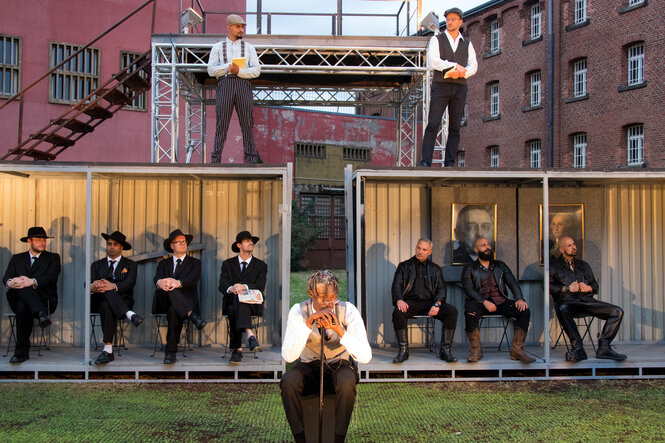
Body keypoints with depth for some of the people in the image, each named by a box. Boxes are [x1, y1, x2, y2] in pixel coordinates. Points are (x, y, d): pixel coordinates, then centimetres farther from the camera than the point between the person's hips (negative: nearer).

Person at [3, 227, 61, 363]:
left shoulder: (53, 258, 15)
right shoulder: (17, 258, 22)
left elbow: (51, 277, -6)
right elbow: (6, 278, 5)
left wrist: (32, 282, -28)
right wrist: (10, 283, -23)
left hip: (45, 299, -2)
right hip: (17, 300, 2)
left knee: (23, 306, -35)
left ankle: (21, 351, -34)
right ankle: (41, 314, -50)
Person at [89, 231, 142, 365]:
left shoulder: (129, 265, 17)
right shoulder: (97, 265, 24)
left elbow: (130, 283, -5)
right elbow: (88, 284, 6)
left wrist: (113, 286, -27)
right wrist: (92, 287, -22)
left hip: (123, 300, -2)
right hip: (99, 301, 2)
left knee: (106, 306, -38)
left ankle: (108, 350, -44)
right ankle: (130, 315, -51)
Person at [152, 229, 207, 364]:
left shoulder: (194, 263, 17)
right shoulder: (164, 264, 22)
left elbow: (193, 278, -7)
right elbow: (157, 278, -1)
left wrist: (178, 283, -30)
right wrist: (160, 282, -29)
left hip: (186, 301, -1)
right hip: (164, 302, 1)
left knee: (174, 311, -38)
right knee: (168, 288, -35)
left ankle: (170, 352, -36)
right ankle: (192, 316, -48)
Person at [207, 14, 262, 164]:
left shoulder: (249, 48, 18)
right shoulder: (218, 47, 17)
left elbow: (256, 71, 6)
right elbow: (211, 70, 6)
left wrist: (239, 71, -10)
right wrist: (228, 67, -10)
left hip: (243, 83, 1)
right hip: (225, 84, -1)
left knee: (247, 123, -4)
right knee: (221, 122, -6)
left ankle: (251, 157, -3)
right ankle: (216, 159, -6)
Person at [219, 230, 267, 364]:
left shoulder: (260, 265, 14)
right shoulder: (228, 264, 16)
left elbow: (260, 287, -2)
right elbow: (222, 286, 1)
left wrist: (244, 286, -22)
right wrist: (231, 289, -24)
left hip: (252, 304, -1)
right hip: (232, 302, 1)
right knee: (233, 310, -35)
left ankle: (237, 349, -44)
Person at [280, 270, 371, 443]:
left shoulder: (348, 310, -15)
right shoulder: (298, 311, -14)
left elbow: (365, 357, -23)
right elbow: (288, 356, -25)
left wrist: (339, 330, -35)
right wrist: (308, 323, -35)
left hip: (340, 366, -1)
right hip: (309, 367, 1)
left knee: (347, 382, -35)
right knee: (288, 381, -31)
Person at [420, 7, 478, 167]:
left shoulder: (467, 44, 16)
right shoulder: (436, 40, 6)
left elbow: (473, 67, 4)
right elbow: (432, 62, -10)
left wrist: (459, 73, -15)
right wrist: (455, 66, -13)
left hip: (460, 89, 3)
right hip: (440, 87, -3)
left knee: (455, 128, -2)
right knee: (433, 125, -12)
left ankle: (449, 163, -1)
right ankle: (425, 163, -14)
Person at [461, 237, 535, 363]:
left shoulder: (500, 265, 21)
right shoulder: (470, 268, 10)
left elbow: (512, 282, 10)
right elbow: (468, 289, -3)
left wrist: (519, 299, -11)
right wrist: (484, 301, -20)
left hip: (500, 301, 3)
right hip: (480, 301, -3)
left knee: (525, 311, -22)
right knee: (470, 313, -37)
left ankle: (517, 350, -18)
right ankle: (475, 350, -21)